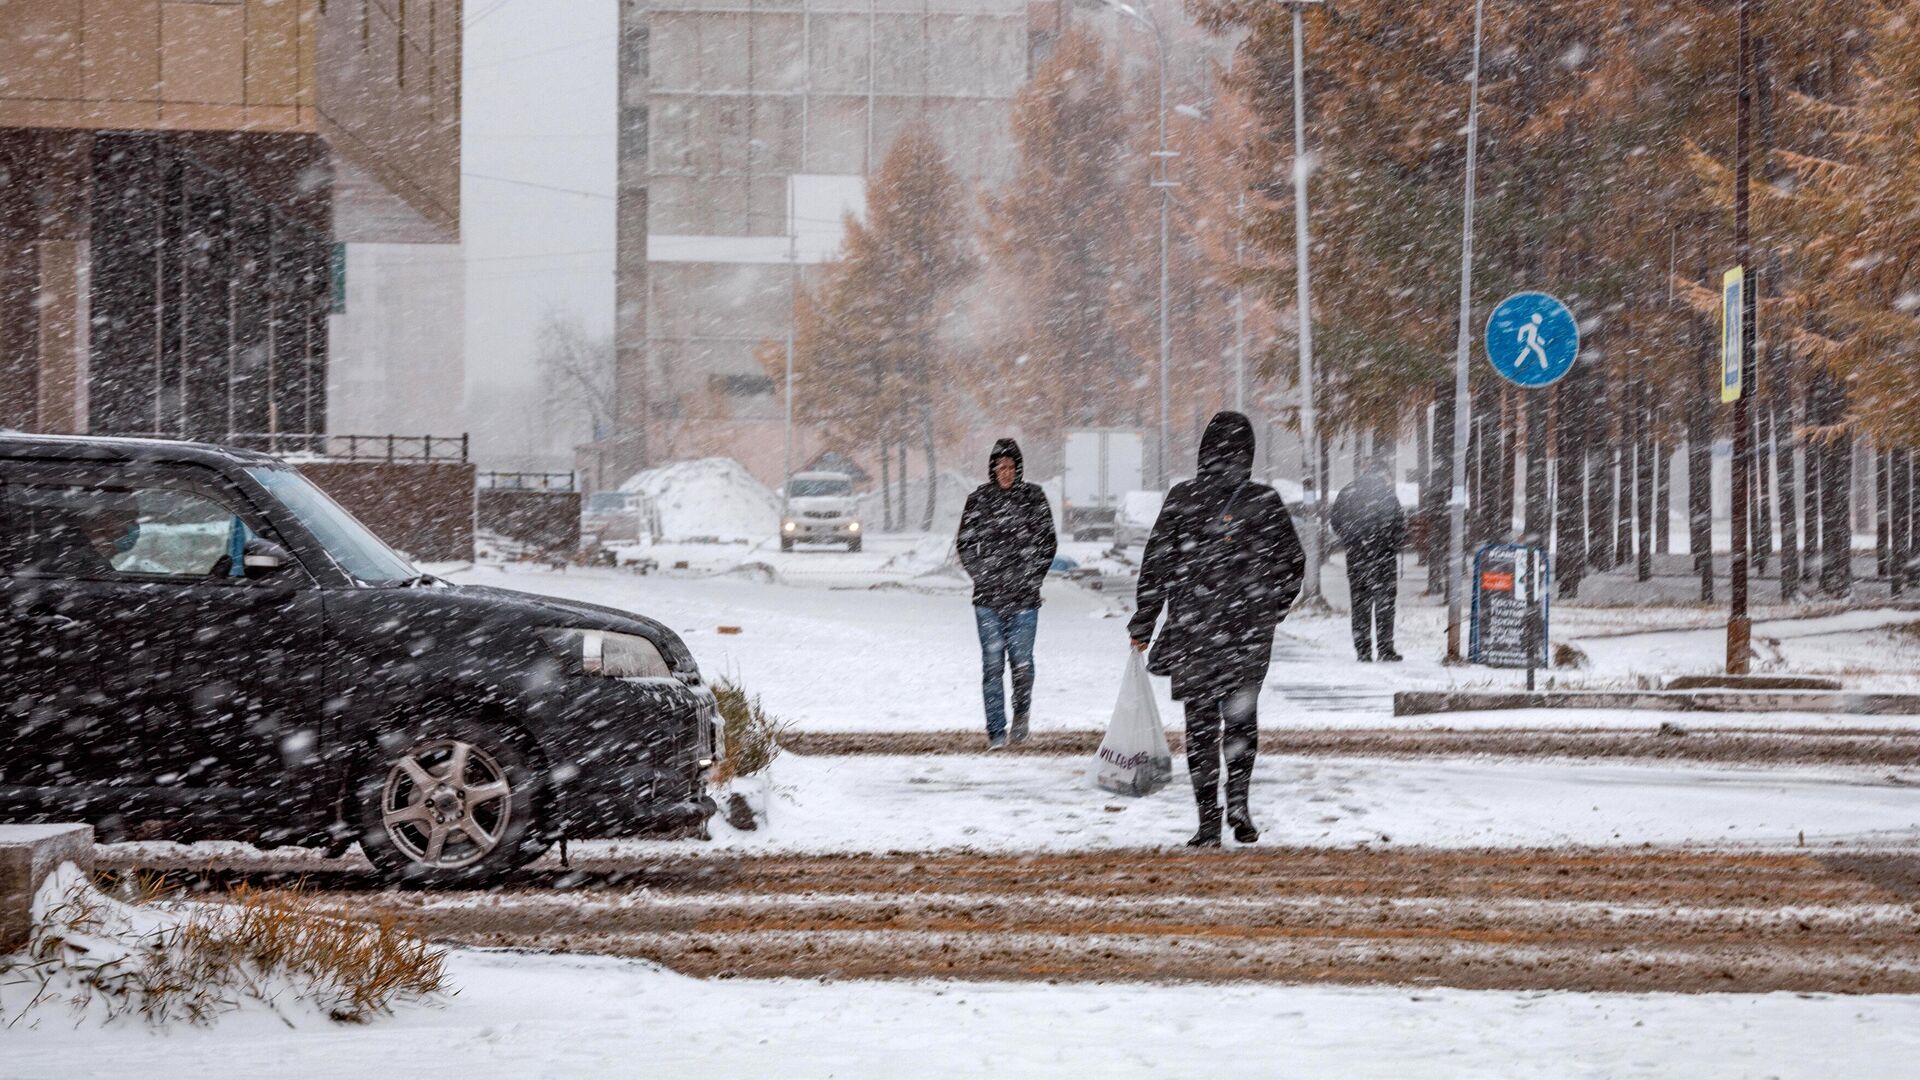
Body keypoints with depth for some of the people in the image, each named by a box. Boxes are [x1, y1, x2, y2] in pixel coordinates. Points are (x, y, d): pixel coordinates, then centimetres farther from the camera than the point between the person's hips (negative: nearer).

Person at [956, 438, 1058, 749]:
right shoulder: (979, 498, 5)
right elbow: (964, 542, 12)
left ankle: (1021, 713, 24)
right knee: (993, 664, -2)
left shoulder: (1034, 497, 5)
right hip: (988, 596, 0)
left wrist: (1033, 576, 2)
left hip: (1024, 596, 0)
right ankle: (996, 731, 3)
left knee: (1021, 661, -3)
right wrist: (981, 574, 1)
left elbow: (1048, 541, 10)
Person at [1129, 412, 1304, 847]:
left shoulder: (1182, 498, -4)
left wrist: (1143, 625, 5)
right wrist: (1273, 611, 21)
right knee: (1241, 714, 14)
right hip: (1250, 626, 1)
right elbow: (1293, 562, 6)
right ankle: (1238, 796, -3)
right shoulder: (1266, 501, -2)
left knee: (1201, 720, 6)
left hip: (1192, 628, -1)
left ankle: (1208, 819, 1)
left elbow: (1157, 565, -2)